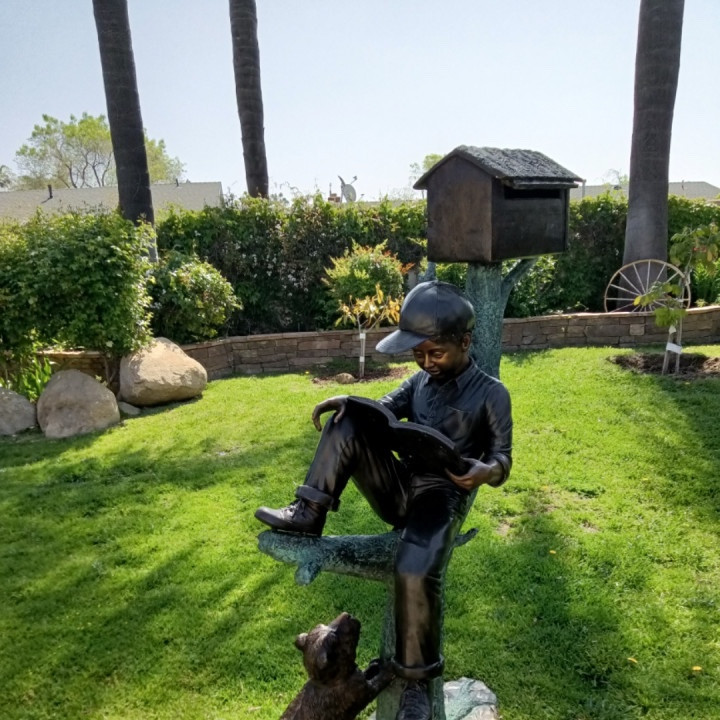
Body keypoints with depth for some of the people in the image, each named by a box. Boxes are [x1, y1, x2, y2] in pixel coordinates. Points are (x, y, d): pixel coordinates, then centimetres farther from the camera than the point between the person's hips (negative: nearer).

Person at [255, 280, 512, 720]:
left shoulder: (491, 394, -3)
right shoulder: (423, 380, 14)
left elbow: (502, 462, -4)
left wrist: (485, 471, -29)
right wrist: (348, 401, -18)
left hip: (443, 497, -5)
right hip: (398, 490, 6)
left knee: (416, 570, -34)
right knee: (348, 422, -14)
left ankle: (417, 679, -11)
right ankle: (307, 515, -17)